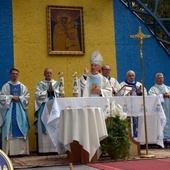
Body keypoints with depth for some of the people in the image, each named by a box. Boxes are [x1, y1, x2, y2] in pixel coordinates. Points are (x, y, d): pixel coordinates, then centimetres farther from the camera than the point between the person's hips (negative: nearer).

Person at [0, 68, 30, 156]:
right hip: (9, 108, -2)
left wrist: (19, 98, -12)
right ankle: (9, 151, -7)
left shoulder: (22, 86, 11)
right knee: (9, 129, -7)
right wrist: (11, 98, -14)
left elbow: (26, 97, 4)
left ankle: (21, 150, -1)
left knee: (21, 127, -3)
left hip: (20, 109, 2)